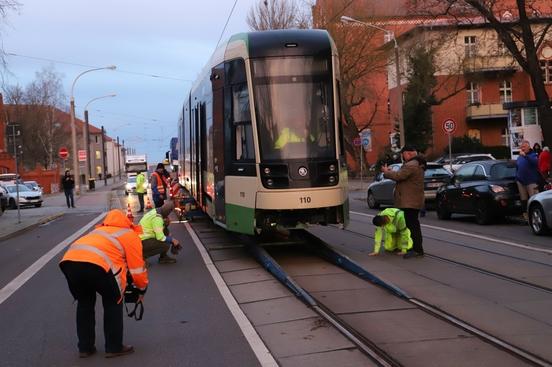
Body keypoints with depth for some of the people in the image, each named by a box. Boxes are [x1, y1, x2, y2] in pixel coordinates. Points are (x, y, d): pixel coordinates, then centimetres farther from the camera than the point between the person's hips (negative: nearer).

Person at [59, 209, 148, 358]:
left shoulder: (101, 230, 40)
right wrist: (142, 289, 36)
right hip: (96, 264, -6)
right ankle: (114, 347, 22)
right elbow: (137, 268, 19)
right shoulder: (131, 235, 22)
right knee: (113, 302, 18)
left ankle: (85, 347, 31)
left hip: (68, 261, 6)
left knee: (84, 302, 28)